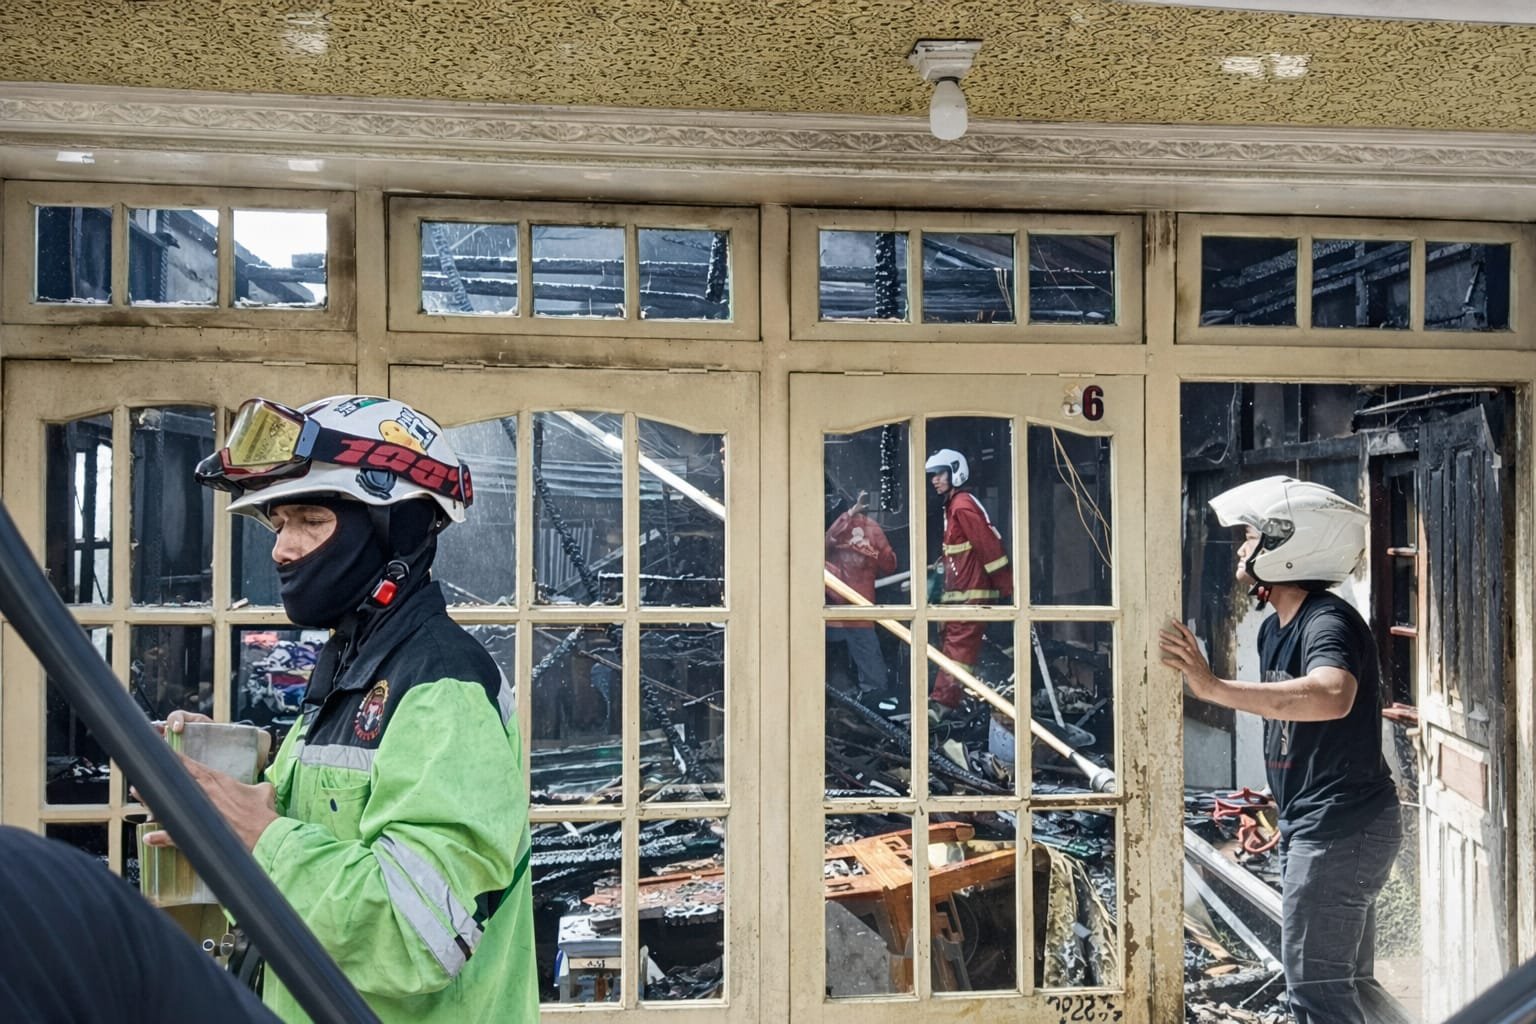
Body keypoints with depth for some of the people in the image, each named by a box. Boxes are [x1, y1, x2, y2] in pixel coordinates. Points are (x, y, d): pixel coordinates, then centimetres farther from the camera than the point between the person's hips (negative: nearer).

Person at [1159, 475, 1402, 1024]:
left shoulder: (1328, 622, -21)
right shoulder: (1274, 629, 10)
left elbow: (1331, 696, -42)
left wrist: (1213, 687, -46)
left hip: (1340, 828, -10)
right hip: (1315, 825, 10)